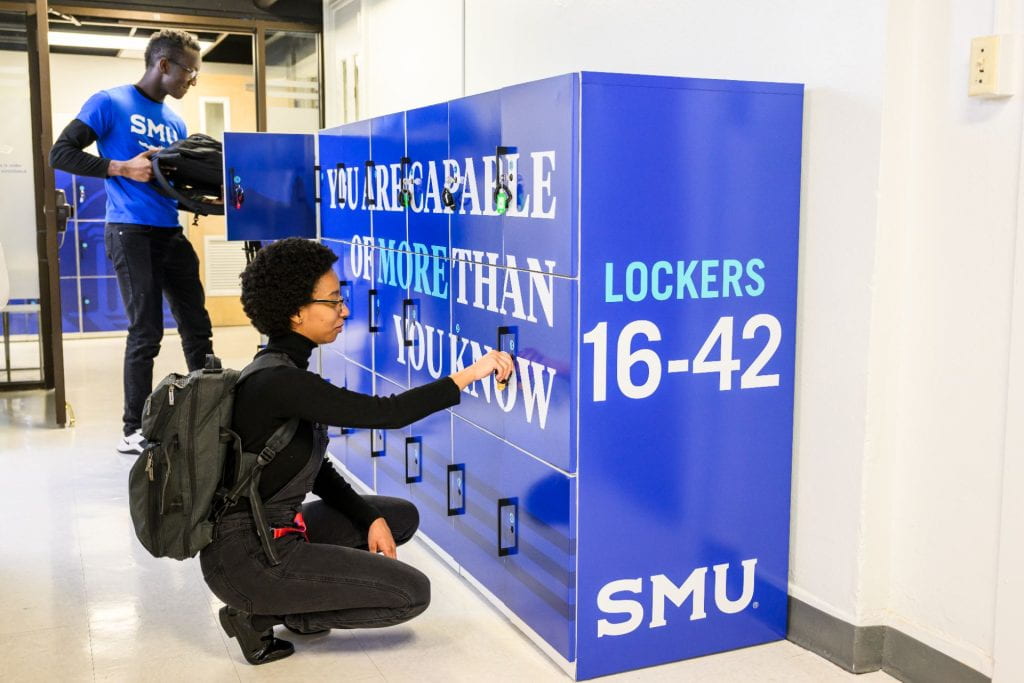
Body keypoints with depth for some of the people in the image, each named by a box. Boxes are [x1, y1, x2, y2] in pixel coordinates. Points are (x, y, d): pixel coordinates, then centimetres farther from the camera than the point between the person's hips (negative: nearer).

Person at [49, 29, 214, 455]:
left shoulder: (175, 121, 16)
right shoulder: (110, 103, -3)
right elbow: (61, 154, -7)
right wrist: (122, 168, -17)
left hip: (171, 233, 7)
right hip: (131, 232, -7)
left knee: (197, 326, 9)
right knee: (146, 332, -5)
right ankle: (134, 431, 7)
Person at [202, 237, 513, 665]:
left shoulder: (285, 370, 7)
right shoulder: (278, 381, -23)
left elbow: (318, 470, 11)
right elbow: (389, 413, -29)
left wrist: (371, 518, 1)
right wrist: (469, 374, -21)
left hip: (272, 530, 9)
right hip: (246, 556, -9)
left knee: (402, 517, 17)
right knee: (413, 593, -5)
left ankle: (287, 599, 11)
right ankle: (261, 615, 0)